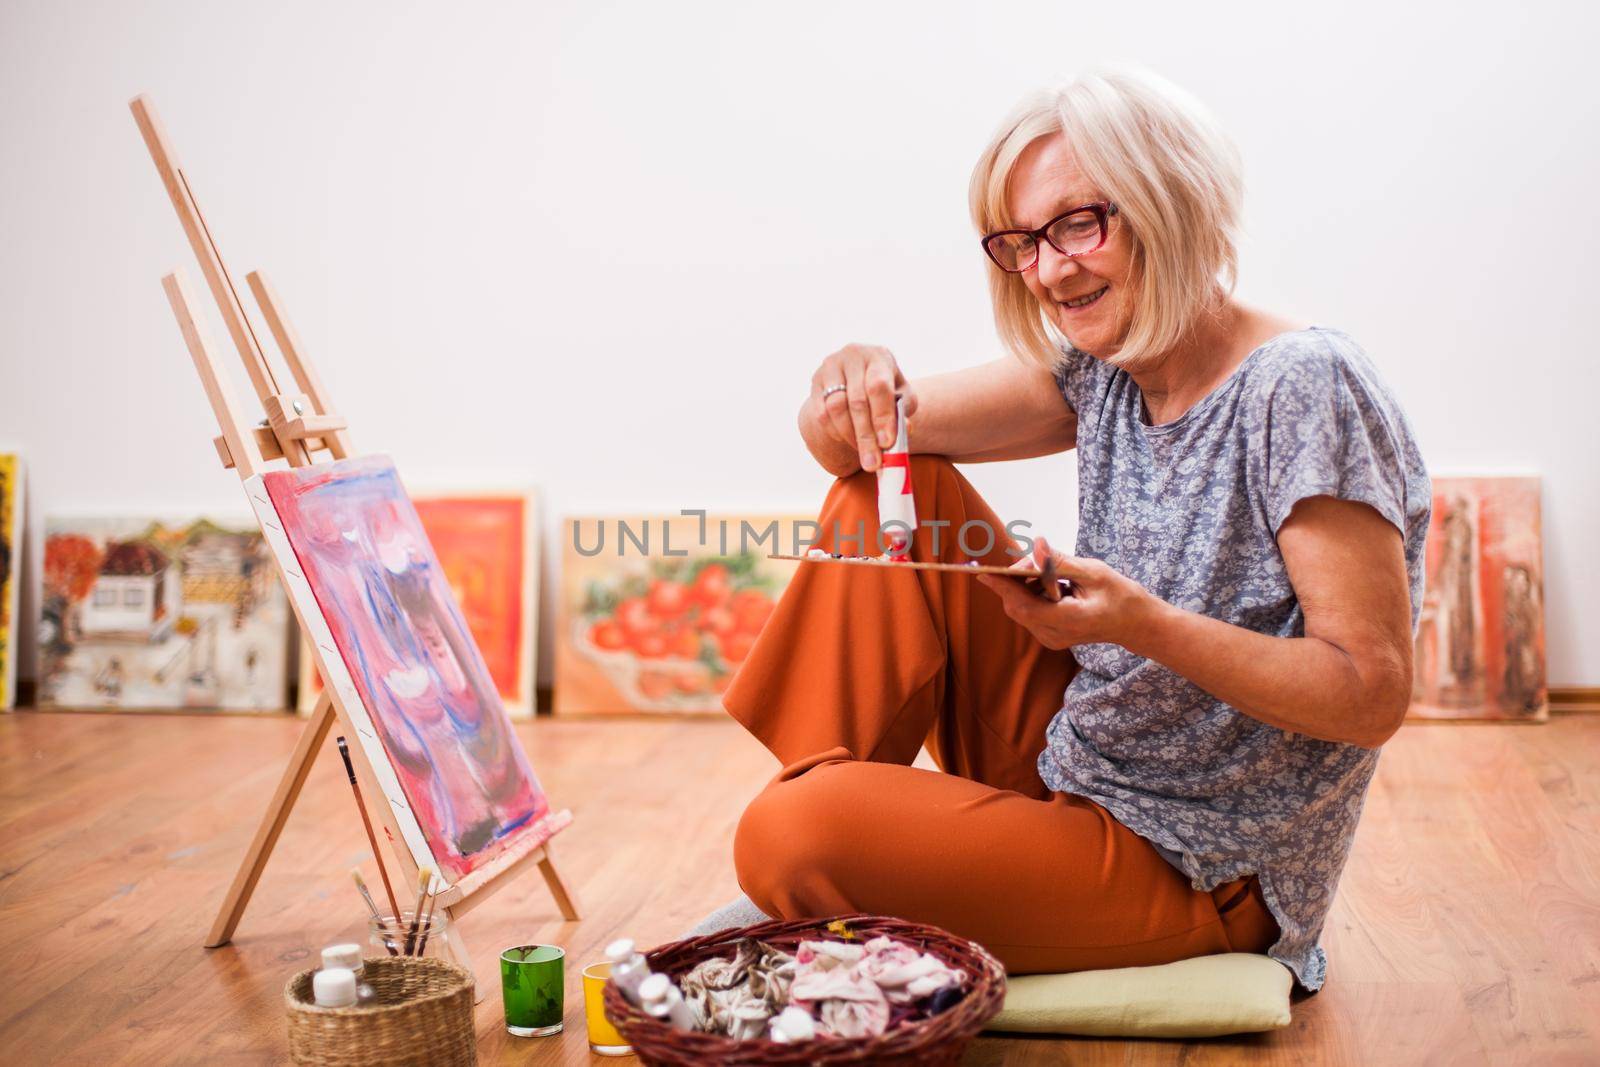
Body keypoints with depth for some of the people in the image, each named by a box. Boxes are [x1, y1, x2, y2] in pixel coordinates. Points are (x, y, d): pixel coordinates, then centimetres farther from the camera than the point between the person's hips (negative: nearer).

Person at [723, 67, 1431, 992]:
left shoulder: (1305, 388, -20)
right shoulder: (1104, 371, 2)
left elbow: (1374, 693, -22)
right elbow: (849, 442, 3)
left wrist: (1141, 621, -33)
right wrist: (857, 386, -21)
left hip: (1199, 872, -7)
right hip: (1068, 767, 8)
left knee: (802, 836, -27)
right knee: (886, 485, 0)